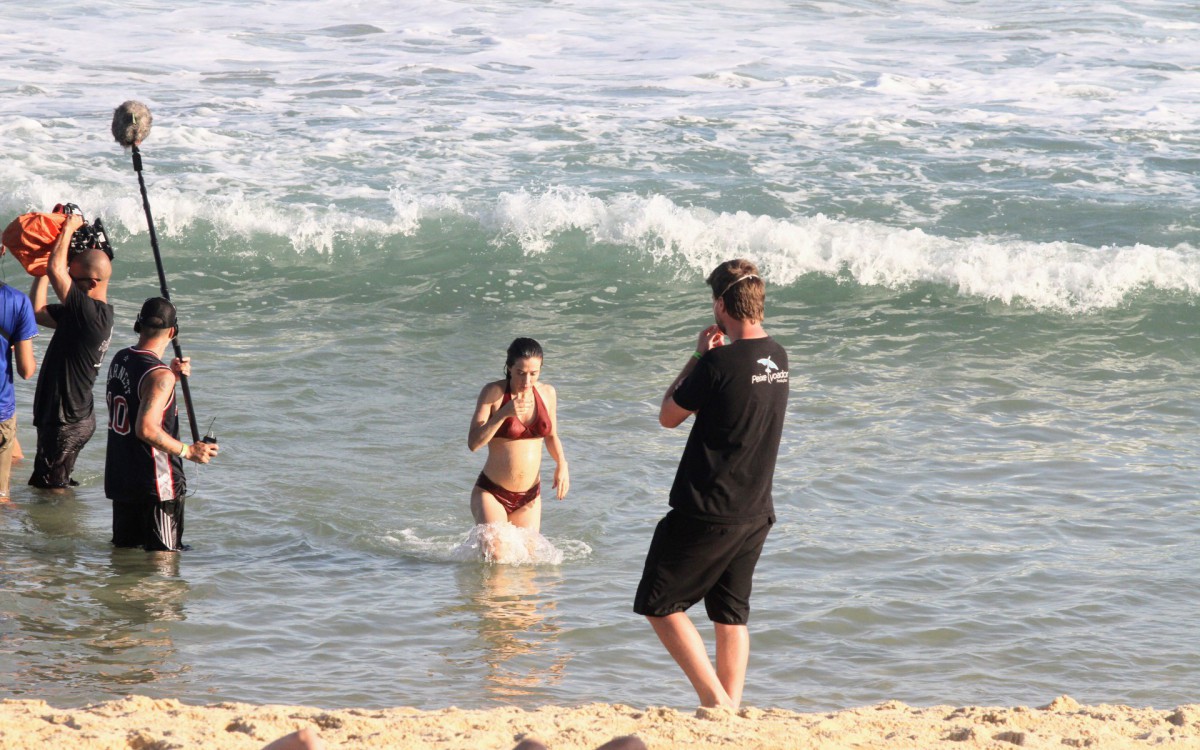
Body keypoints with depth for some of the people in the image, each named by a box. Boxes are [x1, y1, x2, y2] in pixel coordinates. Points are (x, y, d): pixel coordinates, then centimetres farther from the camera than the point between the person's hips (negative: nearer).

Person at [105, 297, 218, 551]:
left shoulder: (120, 360, 6)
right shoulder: (159, 375, -21)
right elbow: (146, 429, -28)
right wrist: (188, 451, -19)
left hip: (119, 478, 8)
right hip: (155, 483, -8)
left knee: (124, 547, 17)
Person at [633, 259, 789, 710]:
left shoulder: (719, 363, -18)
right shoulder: (778, 359, 5)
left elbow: (669, 415, -4)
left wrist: (699, 355, 3)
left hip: (706, 513, -7)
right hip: (755, 513, 8)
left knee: (659, 605, 3)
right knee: (731, 616, 15)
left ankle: (715, 700, -6)